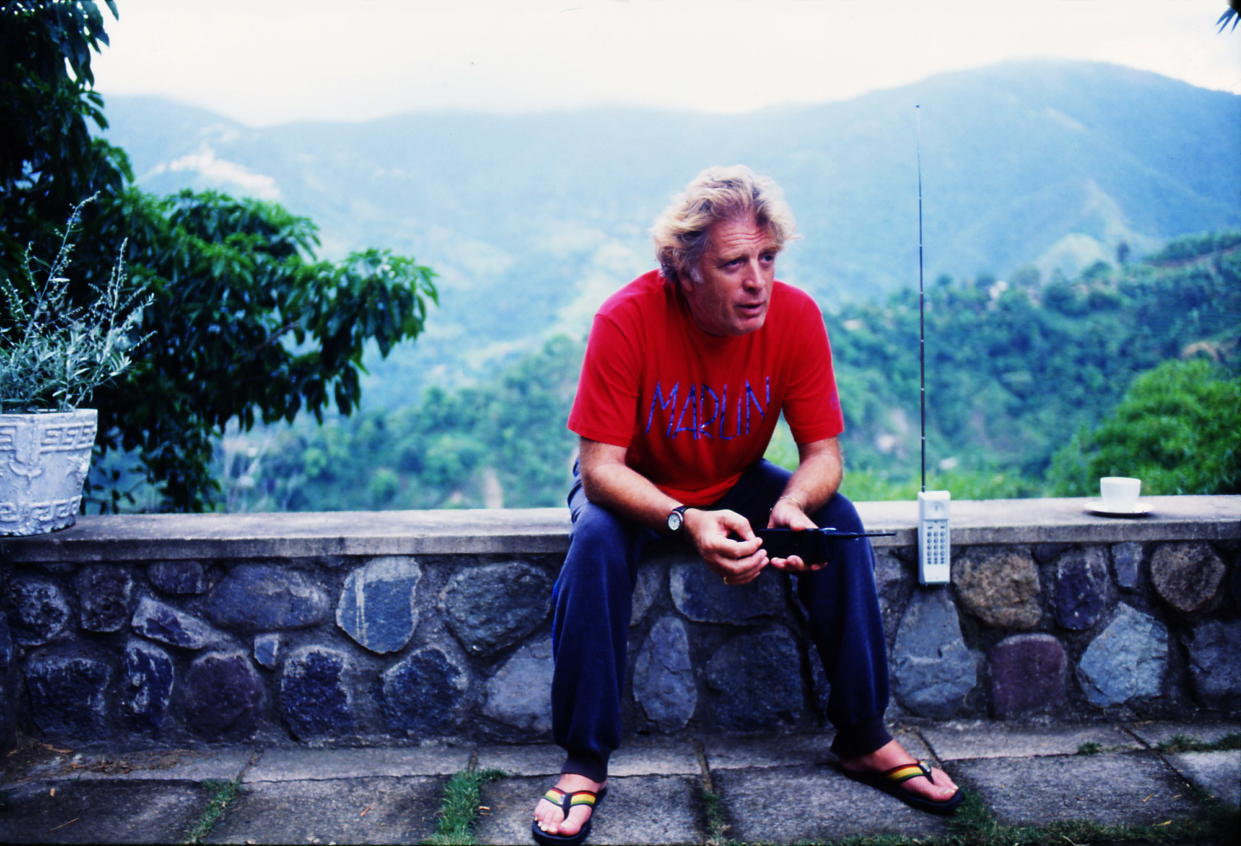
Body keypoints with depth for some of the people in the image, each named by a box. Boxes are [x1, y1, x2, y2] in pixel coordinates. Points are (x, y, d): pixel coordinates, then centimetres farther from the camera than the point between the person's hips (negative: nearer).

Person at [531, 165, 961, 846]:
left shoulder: (795, 316, -21)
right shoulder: (628, 319, -29)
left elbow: (823, 452, -16)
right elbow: (600, 467, -29)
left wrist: (792, 506, -40)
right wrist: (686, 522, -47)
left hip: (736, 483, 3)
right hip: (636, 488, -2)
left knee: (838, 520, -21)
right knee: (596, 541, -33)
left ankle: (863, 739, -7)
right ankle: (584, 764, -20)